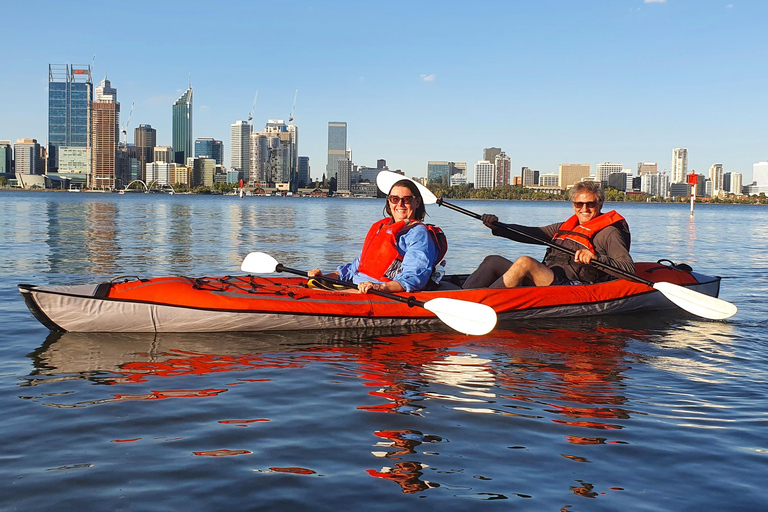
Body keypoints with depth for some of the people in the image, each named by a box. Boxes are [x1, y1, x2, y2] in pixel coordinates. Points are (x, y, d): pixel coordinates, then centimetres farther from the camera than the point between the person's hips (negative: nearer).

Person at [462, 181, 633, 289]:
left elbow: (629, 268, -6)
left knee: (525, 262, -31)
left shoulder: (609, 233, 6)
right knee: (493, 261, -5)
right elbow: (531, 233, 21)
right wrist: (497, 227, 7)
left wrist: (596, 258, -23)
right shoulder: (564, 227, 27)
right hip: (543, 279, 8)